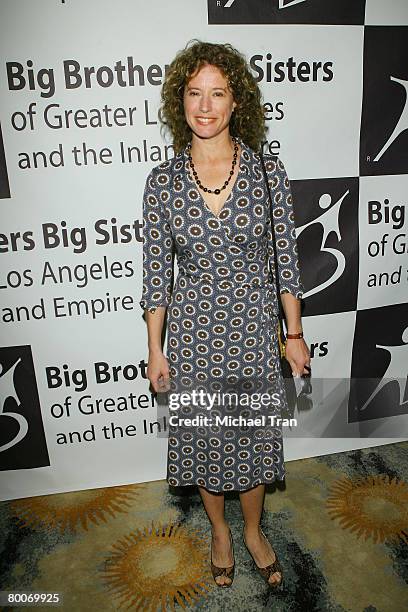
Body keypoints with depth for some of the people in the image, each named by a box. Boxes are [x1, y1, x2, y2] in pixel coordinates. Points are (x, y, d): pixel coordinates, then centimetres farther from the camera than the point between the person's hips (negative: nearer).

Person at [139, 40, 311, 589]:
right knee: (204, 435, 16)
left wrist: (294, 333, 0)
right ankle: (220, 531, 47)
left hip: (254, 328, 0)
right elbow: (156, 272, -1)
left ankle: (254, 530, 46)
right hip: (193, 333, 1)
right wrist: (155, 350, 0)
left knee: (255, 433, 16)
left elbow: (286, 258, -1)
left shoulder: (268, 171, -5)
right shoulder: (162, 181, -5)